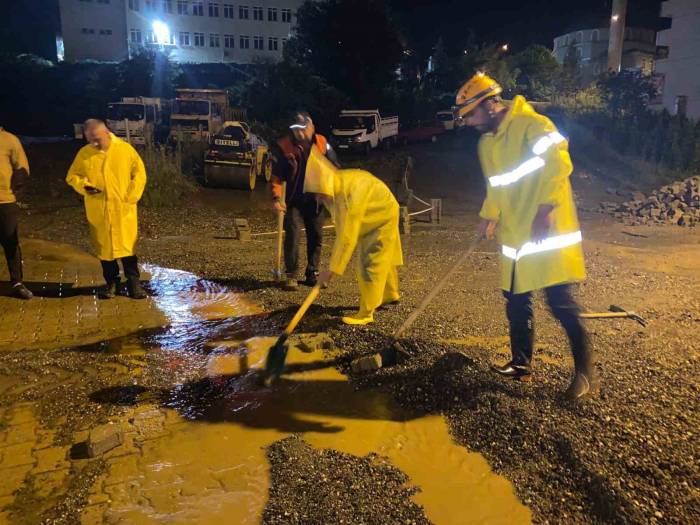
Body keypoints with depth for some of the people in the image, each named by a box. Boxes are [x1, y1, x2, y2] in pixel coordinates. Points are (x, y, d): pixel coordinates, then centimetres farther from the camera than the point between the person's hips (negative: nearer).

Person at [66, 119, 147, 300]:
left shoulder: (125, 149, -3)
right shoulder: (84, 153, 1)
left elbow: (139, 173, 1)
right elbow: (72, 176, 10)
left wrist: (131, 197, -7)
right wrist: (84, 186, -11)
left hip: (123, 209, -2)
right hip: (98, 211, 2)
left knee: (127, 244, 1)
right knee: (104, 246, 9)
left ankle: (133, 282, 11)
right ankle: (111, 282, 22)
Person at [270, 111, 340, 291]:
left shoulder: (321, 142, -5)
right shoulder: (282, 146, -12)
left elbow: (334, 167, 4)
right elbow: (277, 175, -10)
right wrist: (277, 197, -21)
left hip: (316, 199, 3)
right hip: (294, 200, -3)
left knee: (316, 237, 8)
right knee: (292, 236, -10)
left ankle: (312, 274, 22)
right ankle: (291, 275, 1)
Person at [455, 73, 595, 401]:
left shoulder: (532, 125, -13)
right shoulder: (486, 142, 14)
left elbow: (559, 166, -20)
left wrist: (543, 213, -24)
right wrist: (489, 217, 15)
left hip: (548, 230, -8)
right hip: (515, 234, 8)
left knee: (561, 302, -6)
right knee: (516, 301, 11)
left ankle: (586, 374, 7)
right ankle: (521, 364, 24)